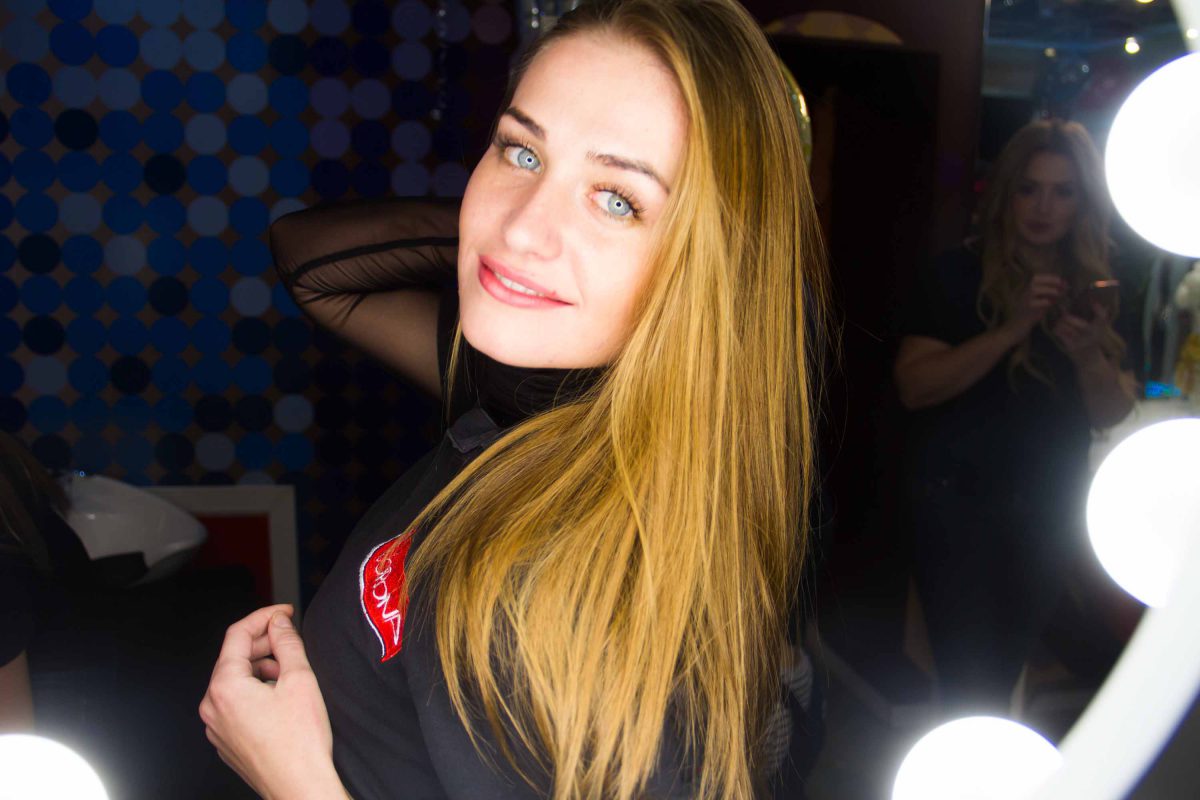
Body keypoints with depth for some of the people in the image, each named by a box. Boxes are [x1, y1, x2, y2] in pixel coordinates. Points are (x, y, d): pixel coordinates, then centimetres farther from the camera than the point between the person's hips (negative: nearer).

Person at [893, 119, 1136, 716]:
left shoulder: (1095, 290, 3)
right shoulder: (959, 275, -8)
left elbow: (1112, 414, 3)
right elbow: (914, 385, -19)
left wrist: (1089, 354, -18)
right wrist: (1011, 330, -26)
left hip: (1048, 513, 4)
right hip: (961, 505, -4)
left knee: (1006, 667, 18)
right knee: (968, 678, -5)